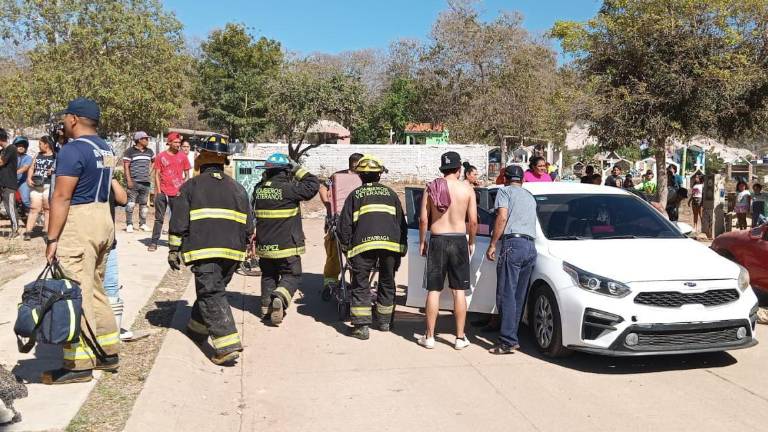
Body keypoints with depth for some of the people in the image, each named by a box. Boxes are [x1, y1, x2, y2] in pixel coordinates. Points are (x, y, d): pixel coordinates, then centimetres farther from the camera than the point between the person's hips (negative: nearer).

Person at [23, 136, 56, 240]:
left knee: (47, 208, 1)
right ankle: (28, 231, -3)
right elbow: (31, 168, 16)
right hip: (36, 185, 4)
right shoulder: (38, 155, 18)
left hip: (49, 186, -4)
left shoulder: (55, 156, 2)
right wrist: (29, 178, 0)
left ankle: (46, 231, 7)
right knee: (34, 208, 0)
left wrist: (53, 171, -21)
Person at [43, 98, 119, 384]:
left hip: (78, 223, -9)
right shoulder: (106, 150, 14)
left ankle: (78, 365, 2)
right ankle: (108, 352, 22)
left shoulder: (72, 150, -14)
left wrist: (52, 239, -15)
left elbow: (62, 197, -17)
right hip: (103, 219, 9)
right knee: (94, 289, 16)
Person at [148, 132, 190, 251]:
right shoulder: (161, 156, 2)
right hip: (162, 192, -1)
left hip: (177, 193, 1)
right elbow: (157, 175, 3)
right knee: (159, 218, 3)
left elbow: (187, 175, 9)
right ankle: (154, 242, 6)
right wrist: (158, 191, -5)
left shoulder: (183, 157, 5)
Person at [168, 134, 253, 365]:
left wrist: (174, 250, 9)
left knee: (212, 295, -6)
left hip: (204, 250, -5)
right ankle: (197, 330, 38)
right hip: (233, 251, 5)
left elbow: (179, 222, 1)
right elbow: (249, 224, 17)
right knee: (213, 290, 22)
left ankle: (227, 346, -17)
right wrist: (242, 247, 27)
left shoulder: (191, 186, 5)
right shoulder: (237, 188, 16)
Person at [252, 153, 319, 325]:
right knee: (292, 275, 5)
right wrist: (298, 170, -6)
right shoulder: (288, 189, -17)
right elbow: (313, 185, -16)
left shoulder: (259, 189, 1)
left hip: (264, 245, 6)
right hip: (287, 245, -5)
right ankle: (279, 297, -20)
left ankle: (266, 308, 24)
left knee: (268, 275, 21)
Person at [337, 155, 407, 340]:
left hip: (364, 243, -2)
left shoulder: (355, 195, 13)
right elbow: (402, 223, 17)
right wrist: (401, 250, 22)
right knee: (387, 283, 18)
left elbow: (345, 224, 8)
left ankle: (361, 326, -1)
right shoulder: (390, 193, 19)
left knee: (360, 285, 5)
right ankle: (384, 321, 29)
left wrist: (347, 248, 19)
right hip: (391, 243, 3)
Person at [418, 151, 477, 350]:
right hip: (459, 240, 0)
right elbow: (473, 221, -4)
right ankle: (460, 337, 11)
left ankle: (429, 337, 11)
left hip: (437, 240, 0)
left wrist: (422, 242, 9)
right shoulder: (467, 189, -2)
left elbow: (423, 219, -2)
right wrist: (471, 242, 10)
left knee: (433, 291, 6)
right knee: (459, 291, 6)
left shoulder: (431, 188, -1)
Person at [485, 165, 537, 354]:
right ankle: (511, 337, 10)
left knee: (507, 294, -10)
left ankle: (508, 341, -16)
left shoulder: (505, 191, 8)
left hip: (513, 244, -7)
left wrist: (492, 244, -5)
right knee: (519, 296, 8)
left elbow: (502, 217, -6)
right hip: (531, 247, 7)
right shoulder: (530, 197, 29)